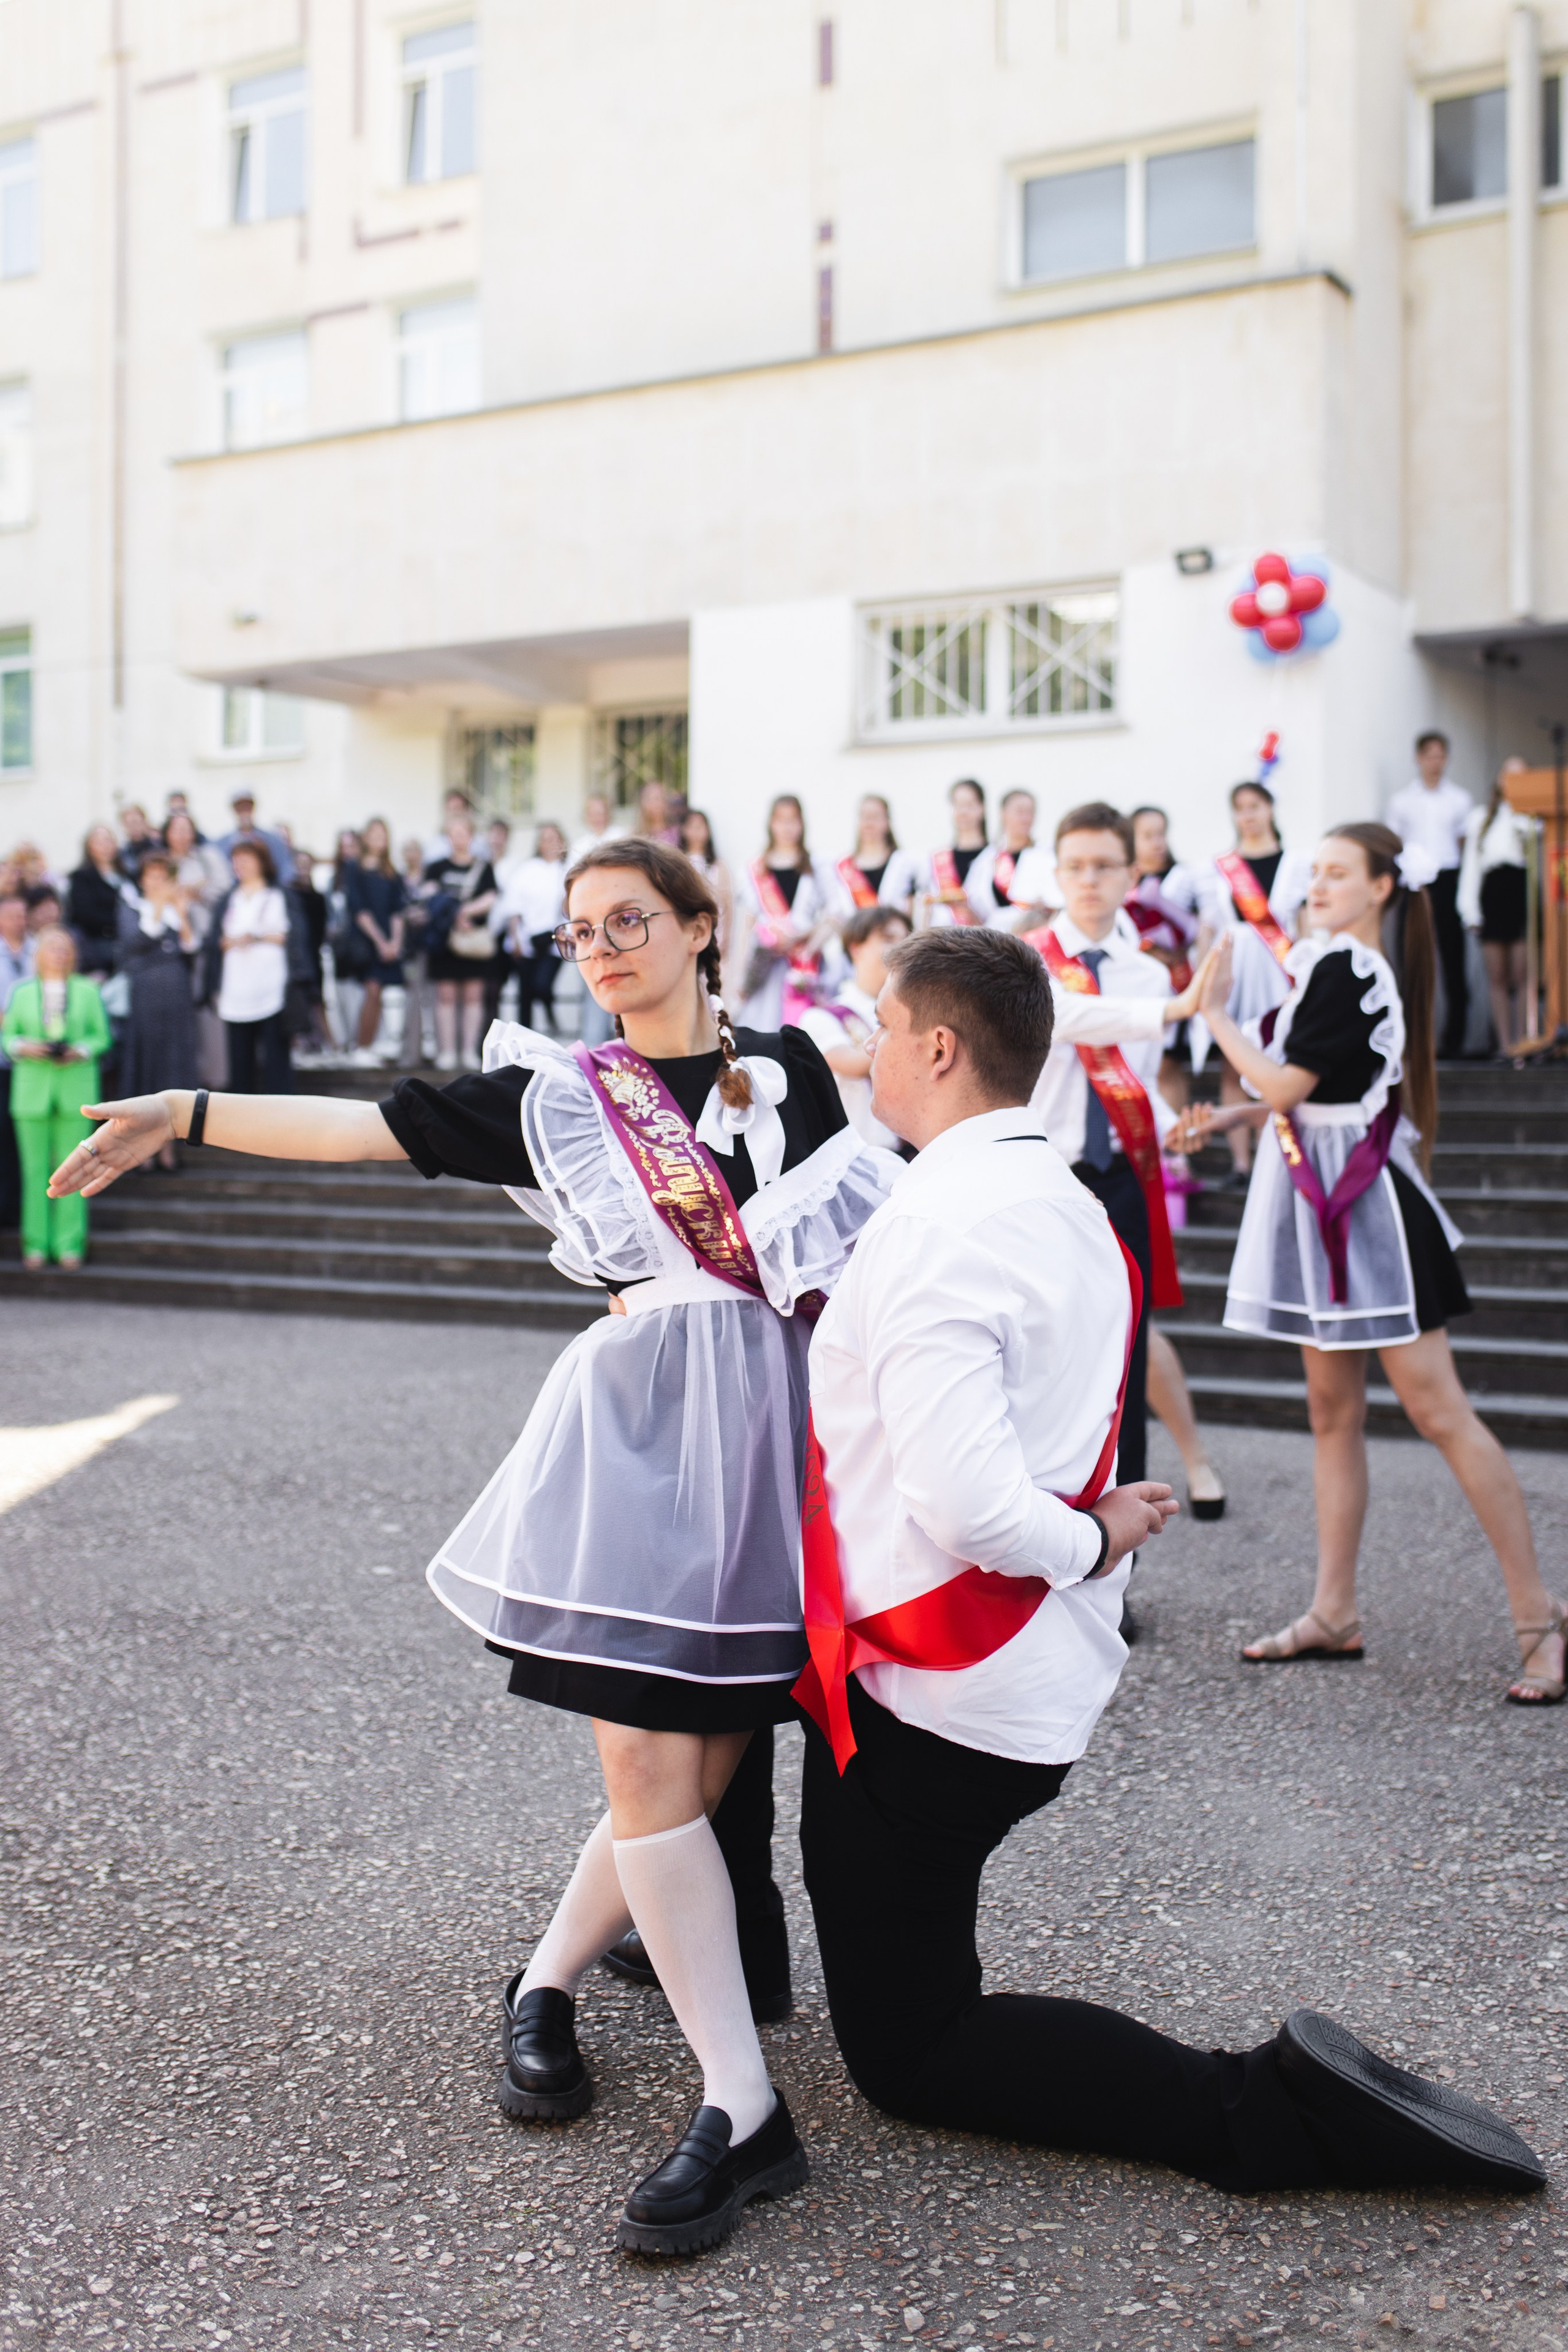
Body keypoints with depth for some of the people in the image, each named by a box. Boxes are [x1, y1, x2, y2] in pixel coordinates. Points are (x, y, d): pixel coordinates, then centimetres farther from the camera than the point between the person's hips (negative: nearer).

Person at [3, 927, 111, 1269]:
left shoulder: (87, 991, 6)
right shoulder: (23, 993, 7)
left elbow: (101, 1035, 6)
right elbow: (7, 1036, 9)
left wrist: (81, 1051, -12)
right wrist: (23, 1048, -11)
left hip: (76, 1087, 0)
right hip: (33, 1090, 1)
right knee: (35, 1169, 1)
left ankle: (70, 1245, 6)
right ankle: (36, 1246, 7)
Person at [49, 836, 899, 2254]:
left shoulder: (785, 1068, 10)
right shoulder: (560, 1089, 9)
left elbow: (858, 1245, 14)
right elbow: (370, 1129, 4)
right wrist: (187, 1111, -2)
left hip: (776, 1419, 1)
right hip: (642, 1412, -1)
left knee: (698, 1761, 2)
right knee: (650, 1758, -10)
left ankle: (549, 1983, 24)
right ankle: (741, 2112, -3)